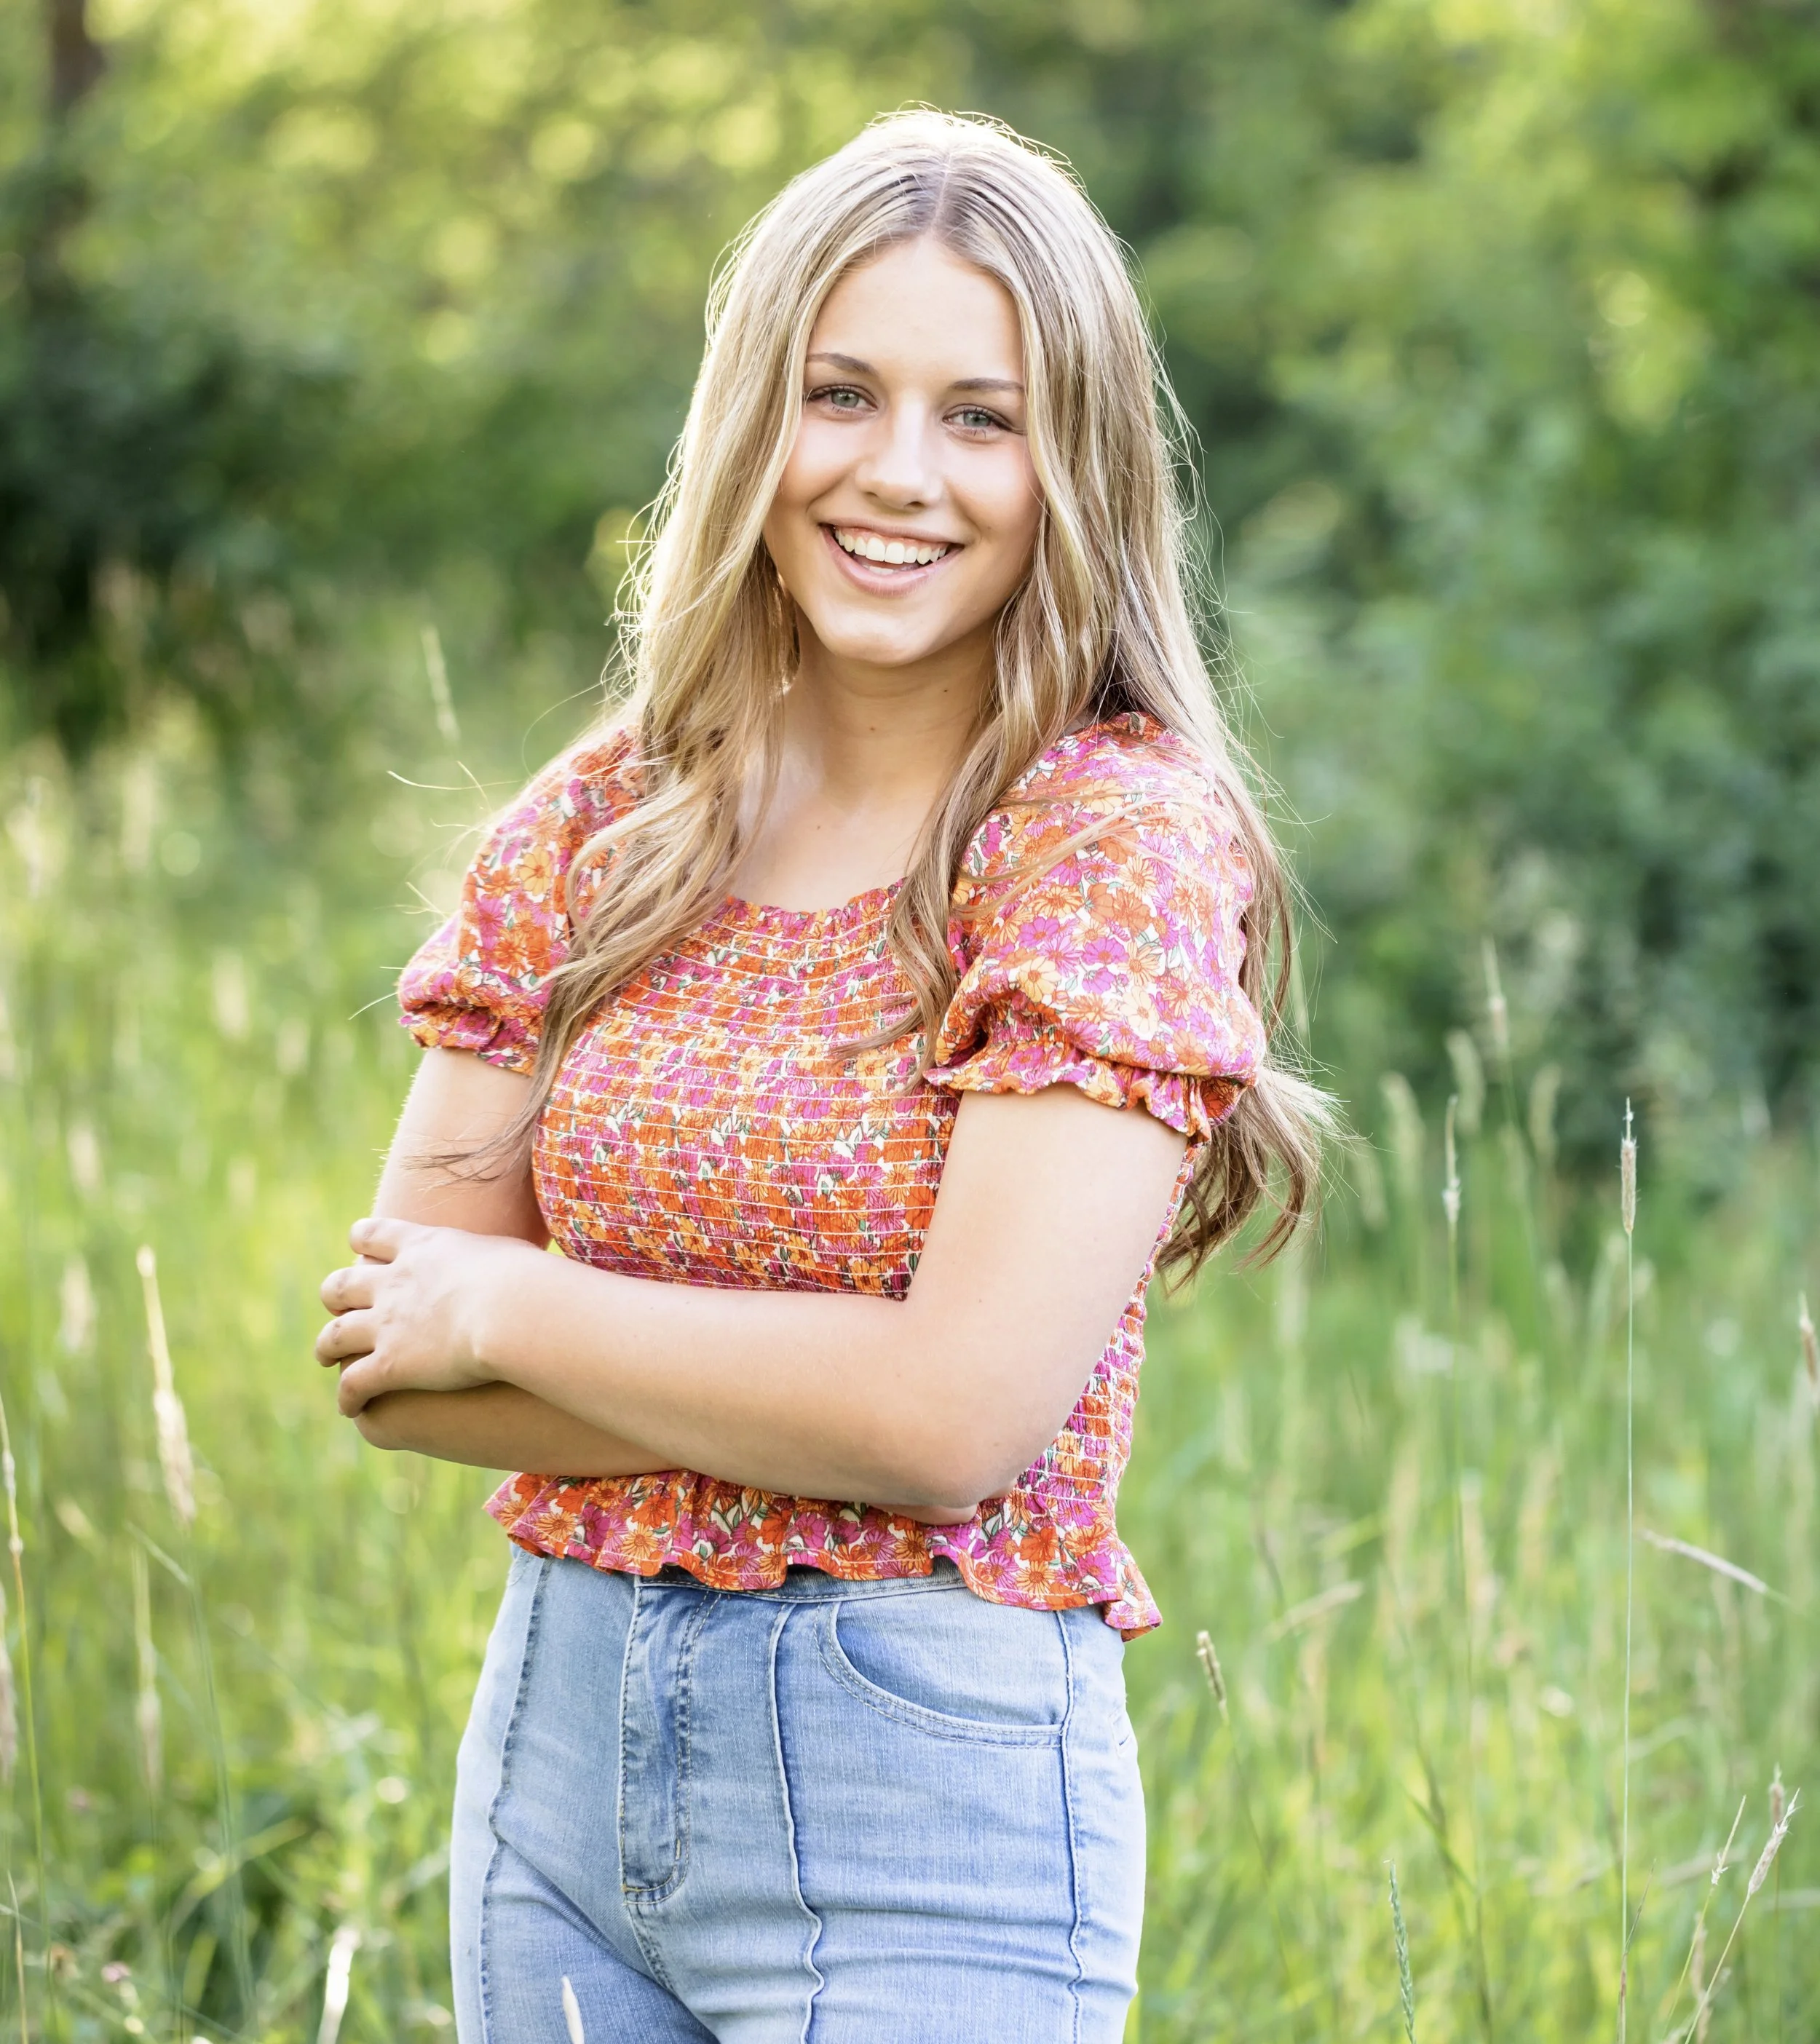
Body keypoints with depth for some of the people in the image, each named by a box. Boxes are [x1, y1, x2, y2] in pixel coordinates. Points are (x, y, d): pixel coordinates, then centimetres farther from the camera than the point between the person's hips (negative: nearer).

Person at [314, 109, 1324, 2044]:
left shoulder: (1123, 845, -11)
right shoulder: (595, 824, 4)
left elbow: (959, 1411, -20)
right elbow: (383, 1360, -1)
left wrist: (510, 1310, -9)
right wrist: (794, 1399, -14)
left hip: (929, 1771, -4)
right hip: (556, 1727, 5)